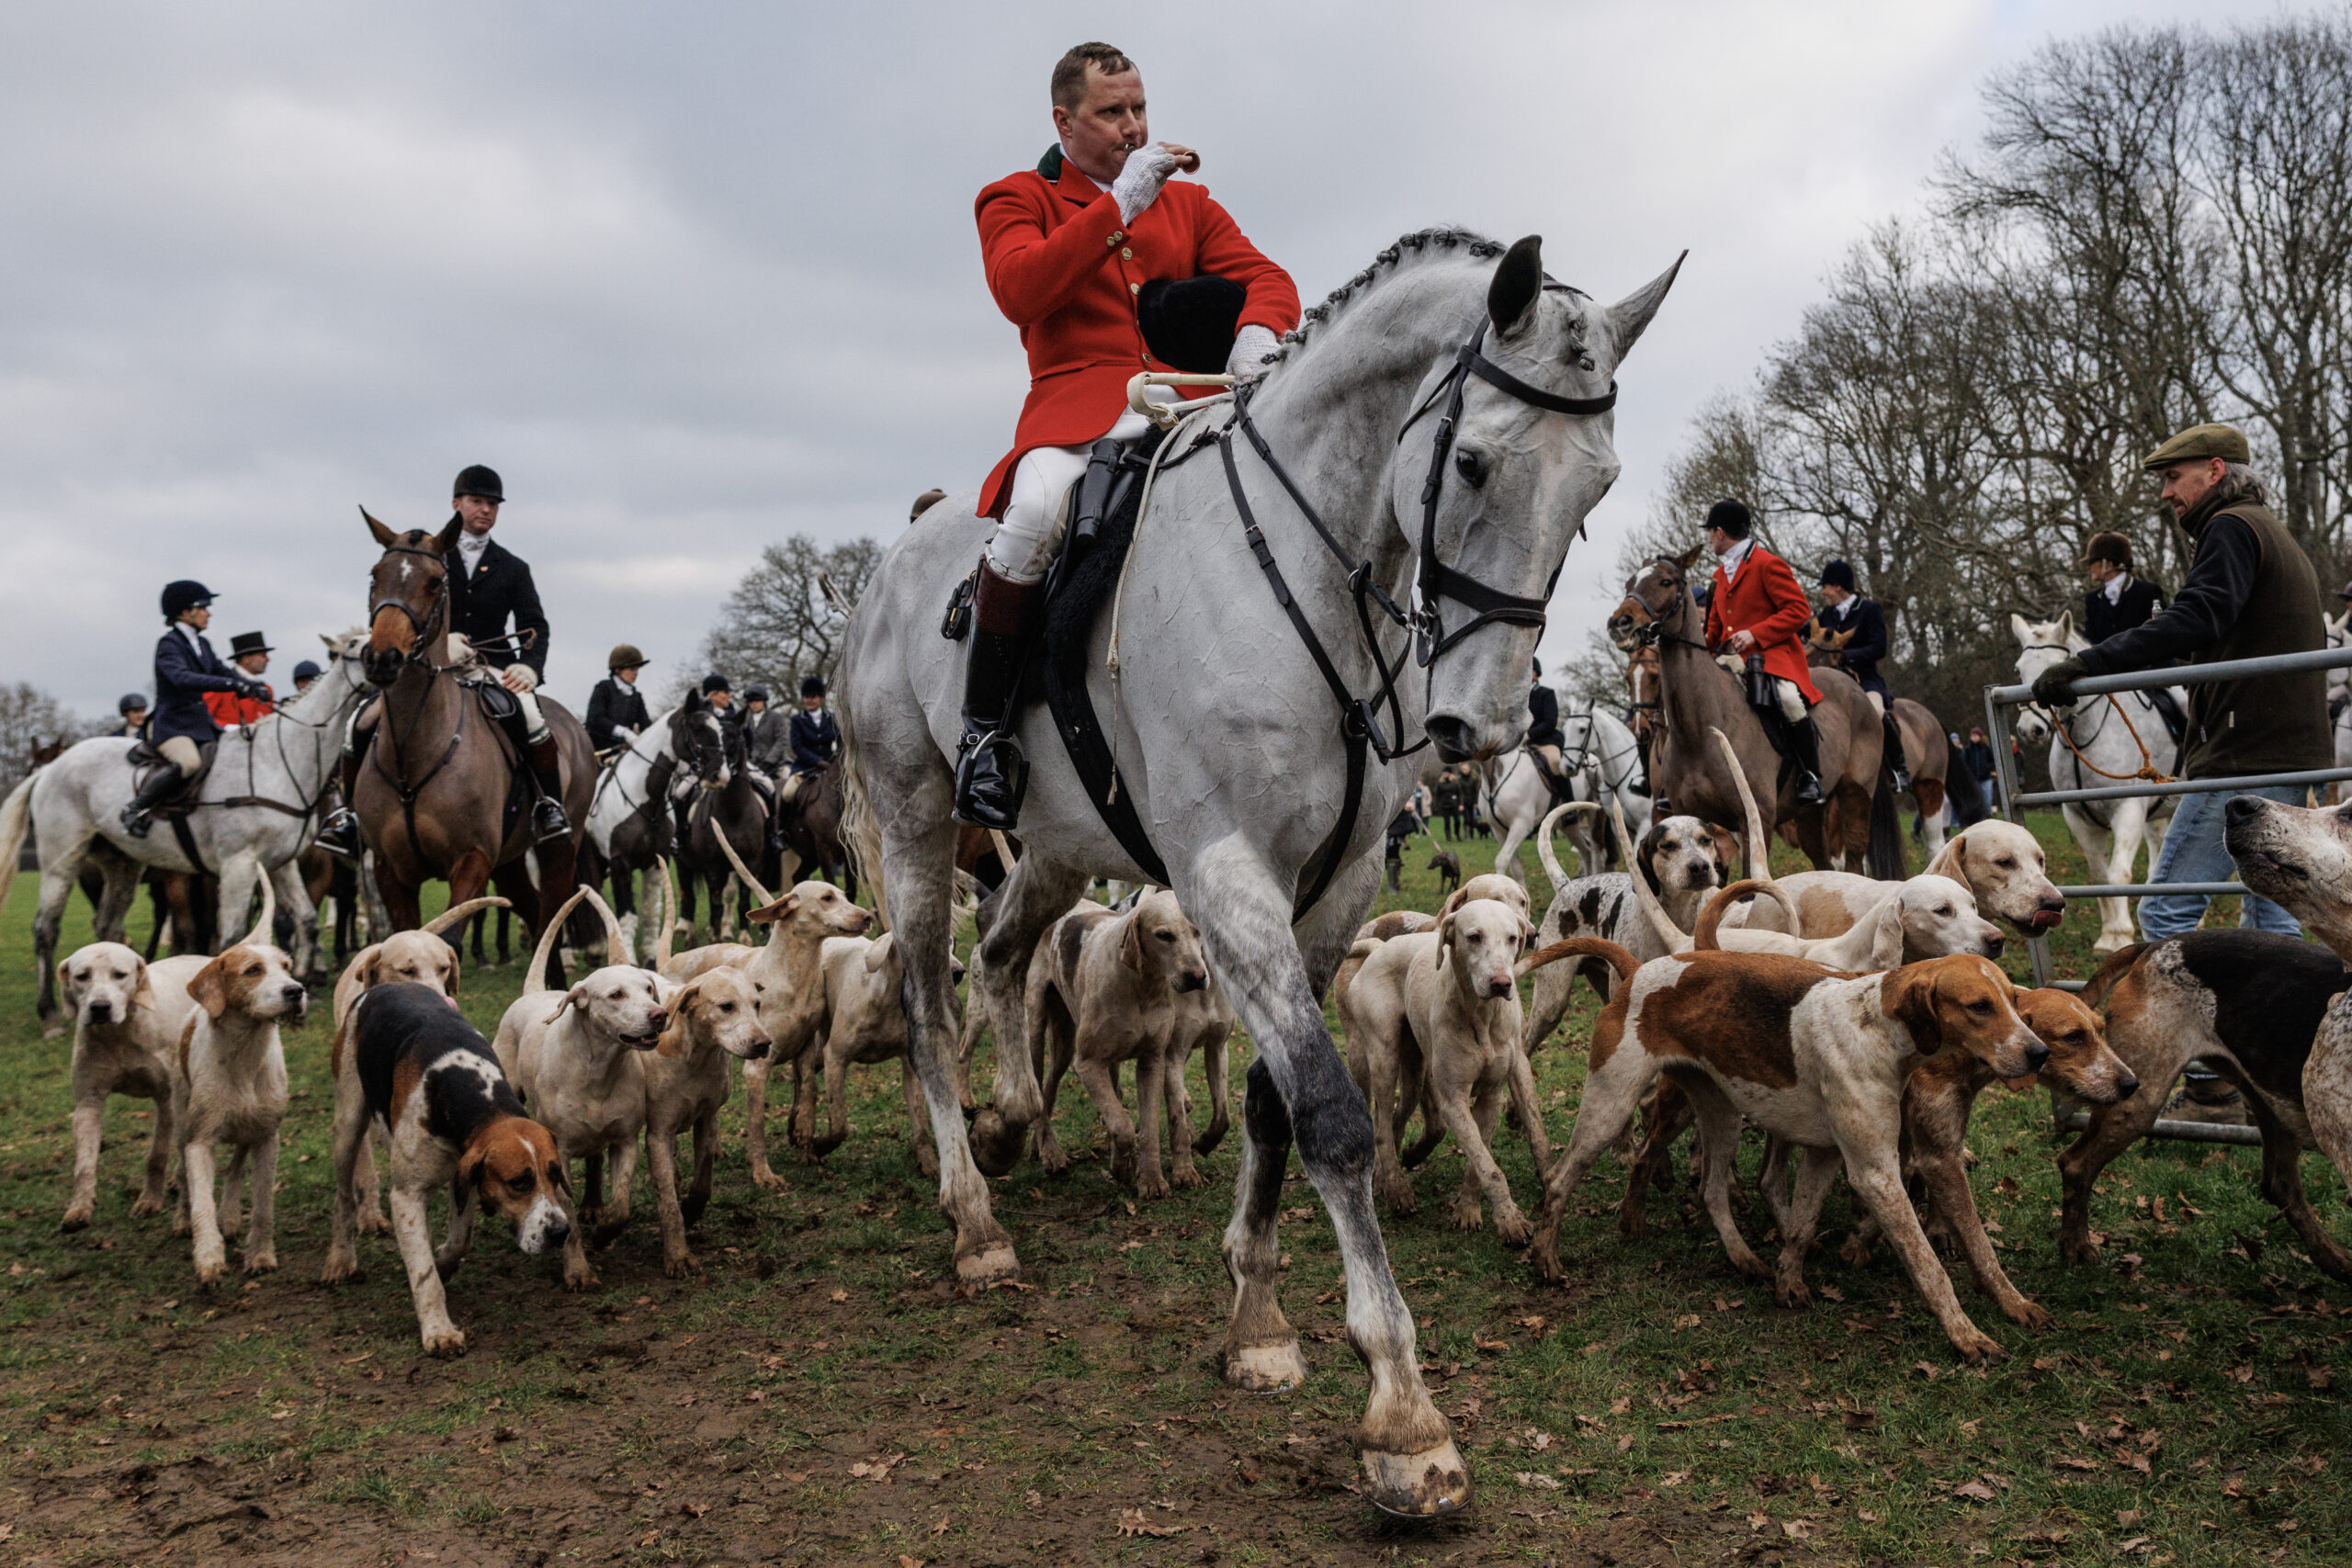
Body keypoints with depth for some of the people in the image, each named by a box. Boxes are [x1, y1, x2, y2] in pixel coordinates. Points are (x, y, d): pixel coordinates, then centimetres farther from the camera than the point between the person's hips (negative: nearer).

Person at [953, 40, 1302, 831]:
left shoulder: (1188, 203, 24)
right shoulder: (1017, 200, 14)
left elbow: (1265, 276, 10)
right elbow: (1020, 291, -7)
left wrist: (1256, 333, -15)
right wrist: (1119, 206, -11)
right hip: (1078, 401, -4)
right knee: (1036, 508, -37)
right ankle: (984, 726, -22)